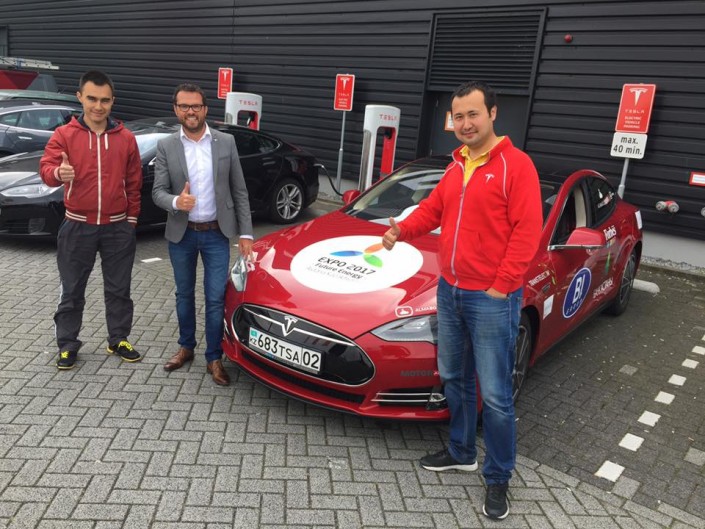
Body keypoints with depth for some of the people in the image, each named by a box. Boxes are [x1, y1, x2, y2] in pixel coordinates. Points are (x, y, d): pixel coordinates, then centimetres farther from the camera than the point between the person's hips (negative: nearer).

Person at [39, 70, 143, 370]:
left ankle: (118, 340, 25)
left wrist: (132, 218, 6)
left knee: (118, 289, 10)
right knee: (72, 290, 8)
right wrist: (58, 173, -36)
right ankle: (67, 345, 22)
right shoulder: (64, 135, -1)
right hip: (77, 227, -1)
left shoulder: (126, 138, 4)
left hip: (118, 227, 1)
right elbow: (46, 168, -12)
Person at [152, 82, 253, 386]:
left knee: (216, 298, 1)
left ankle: (214, 358, 16)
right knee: (184, 294, 15)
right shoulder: (166, 147, -2)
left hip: (216, 234, -1)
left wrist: (245, 233, -3)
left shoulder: (226, 143, -2)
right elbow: (157, 191, -3)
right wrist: (176, 201, -27)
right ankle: (186, 347, 35)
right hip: (181, 234, 1)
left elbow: (239, 191, 0)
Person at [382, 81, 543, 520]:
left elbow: (527, 231, -16)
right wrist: (402, 230, -3)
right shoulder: (457, 166, 12)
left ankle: (498, 478, 21)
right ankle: (461, 452, 39)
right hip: (449, 291, 8)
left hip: (492, 299, -8)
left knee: (494, 395, 2)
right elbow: (433, 209, 16)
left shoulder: (515, 164, -12)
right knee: (454, 379, 19)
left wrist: (501, 287, -19)